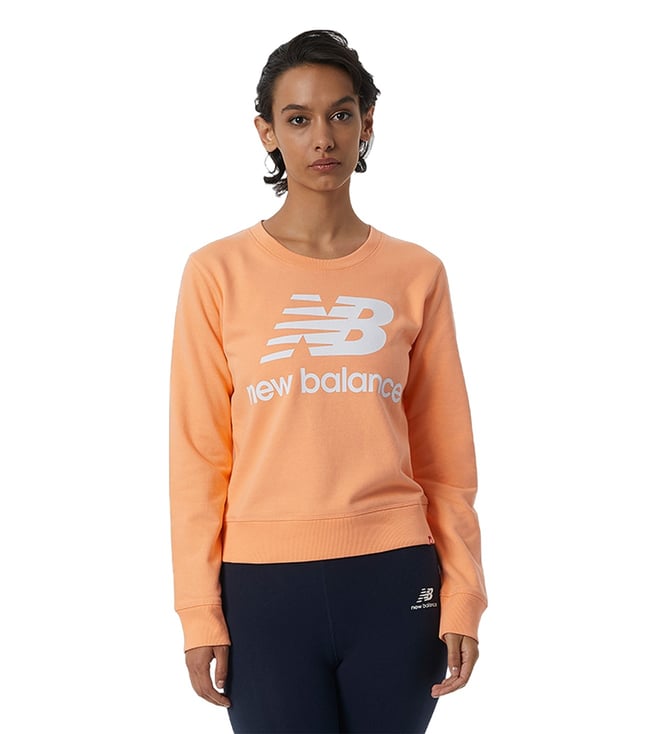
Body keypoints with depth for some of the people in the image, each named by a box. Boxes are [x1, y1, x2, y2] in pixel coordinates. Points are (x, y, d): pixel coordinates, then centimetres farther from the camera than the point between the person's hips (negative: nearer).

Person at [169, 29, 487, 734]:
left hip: (395, 579, 1)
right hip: (264, 589, -1)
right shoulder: (219, 273, 1)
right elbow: (198, 457, 1)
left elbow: (445, 458, 7)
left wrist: (462, 597, 3)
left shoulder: (416, 274, 5)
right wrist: (199, 613, -2)